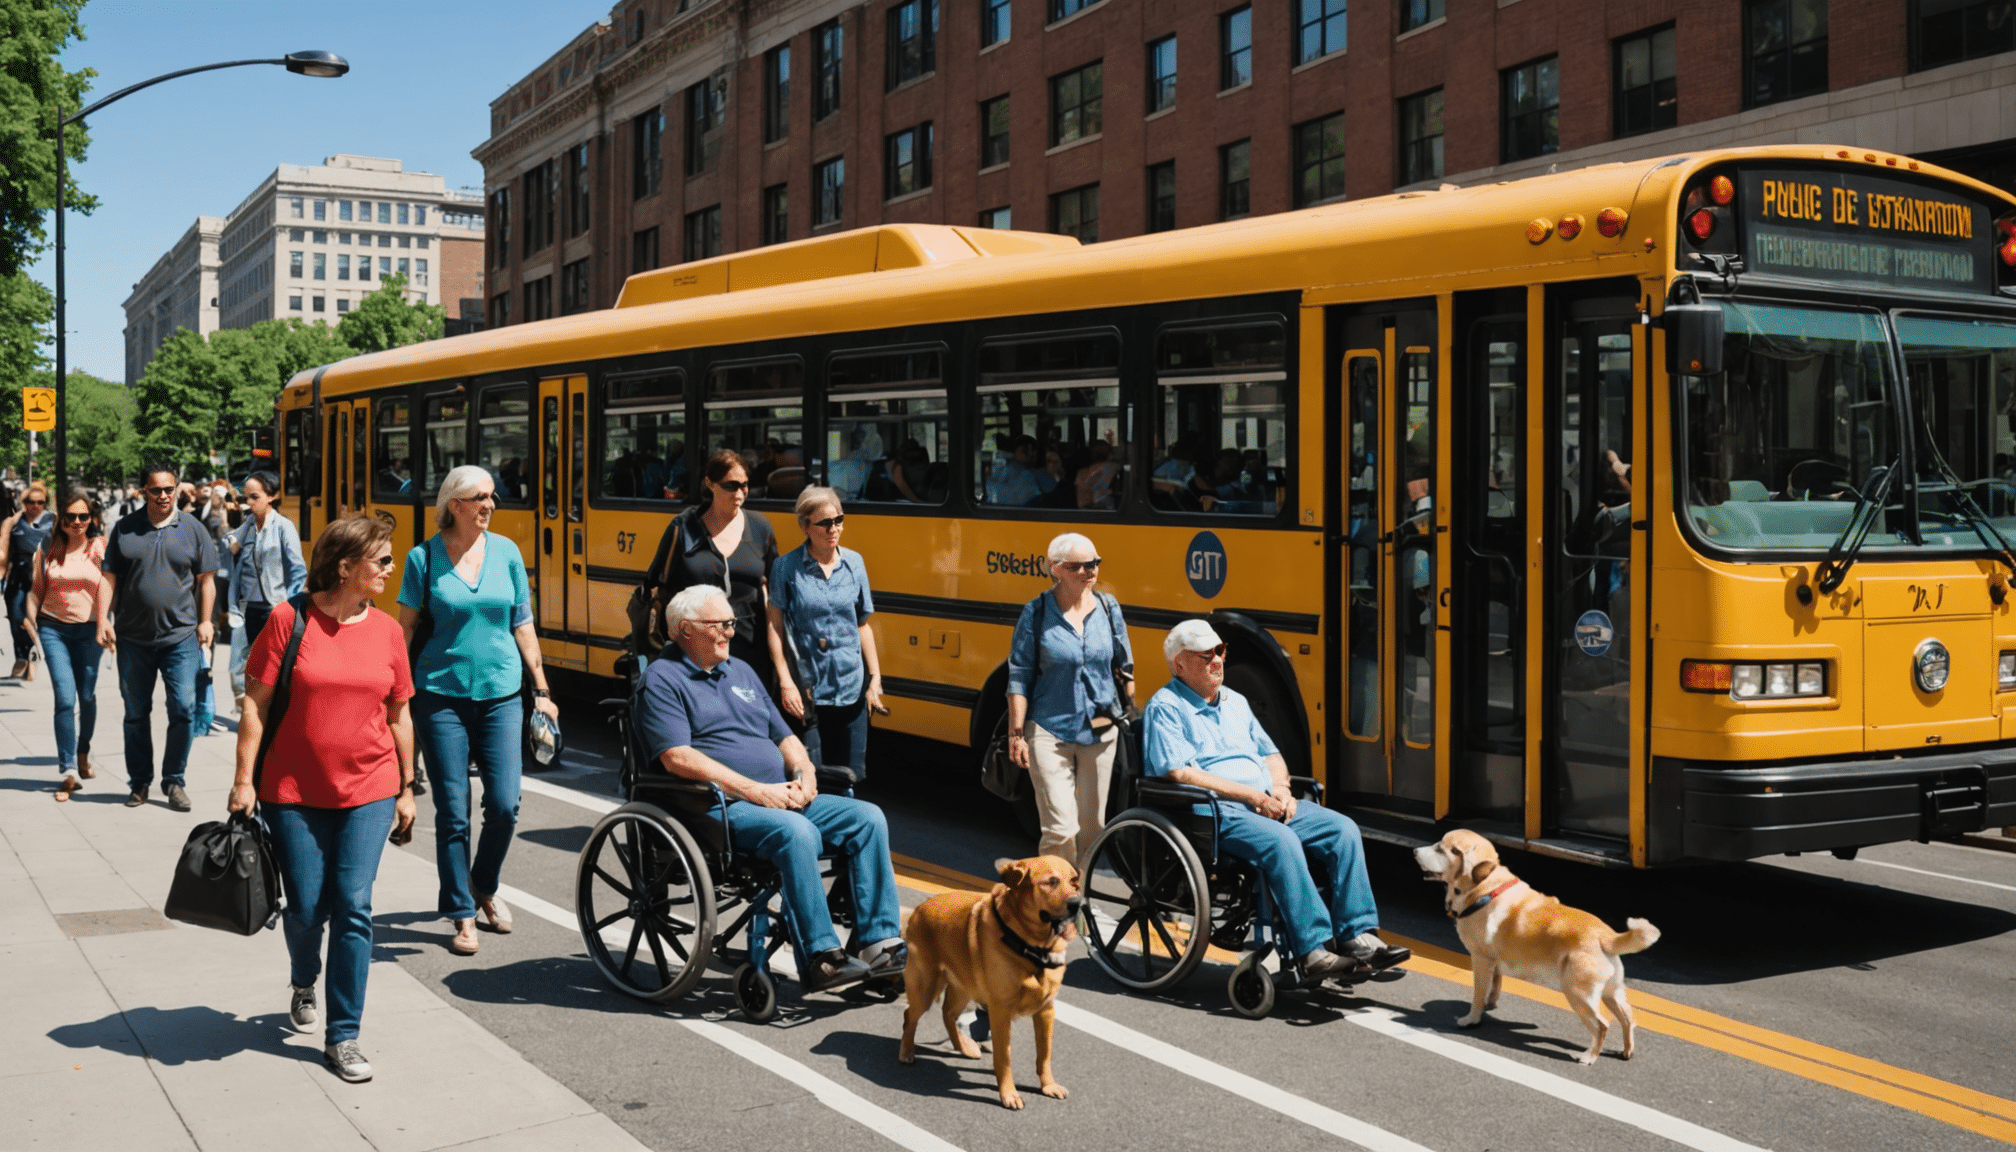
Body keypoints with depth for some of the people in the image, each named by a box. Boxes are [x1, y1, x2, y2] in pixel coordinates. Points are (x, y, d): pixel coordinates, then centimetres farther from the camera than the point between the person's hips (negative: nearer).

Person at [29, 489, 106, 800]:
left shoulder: (101, 547, -1)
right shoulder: (48, 549, 4)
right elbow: (36, 589, 10)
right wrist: (31, 621, 2)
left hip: (89, 629, 0)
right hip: (53, 628, 0)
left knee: (87, 696, 10)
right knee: (65, 698, -10)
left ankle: (83, 753, 35)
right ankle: (69, 771, -9)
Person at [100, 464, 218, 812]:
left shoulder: (193, 529, 4)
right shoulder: (124, 529, 5)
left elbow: (206, 579, 6)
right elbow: (110, 579, 6)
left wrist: (205, 620, -1)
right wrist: (103, 620, -3)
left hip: (181, 636, -1)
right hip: (133, 637, 1)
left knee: (184, 708, -8)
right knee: (136, 713, 10)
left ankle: (174, 780, 7)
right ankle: (139, 782, 22)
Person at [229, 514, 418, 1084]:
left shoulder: (386, 630, 3)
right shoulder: (290, 619, -7)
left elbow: (399, 715, 10)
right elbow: (256, 702, -5)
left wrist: (406, 789, 10)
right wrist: (243, 780, -7)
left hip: (368, 791, 2)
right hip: (294, 792, -2)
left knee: (352, 908, -4)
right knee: (306, 908, 7)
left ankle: (343, 1036, 6)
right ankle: (303, 983, 41)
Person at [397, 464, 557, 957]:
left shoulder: (506, 551, 4)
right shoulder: (423, 557, -3)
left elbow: (523, 623, 9)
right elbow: (406, 627, 2)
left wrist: (541, 689, 8)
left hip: (501, 694, 2)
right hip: (442, 696, -2)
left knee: (504, 805, -1)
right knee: (452, 813, 1)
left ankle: (485, 886, 26)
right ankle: (462, 915, 14)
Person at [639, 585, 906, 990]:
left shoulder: (741, 671, 23)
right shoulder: (663, 680, -2)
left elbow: (784, 737, 25)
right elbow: (679, 758, -15)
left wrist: (804, 772, 1)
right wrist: (757, 791, -19)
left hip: (784, 799, 8)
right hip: (721, 807, -8)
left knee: (867, 818, -12)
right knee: (796, 832, -35)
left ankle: (879, 944, -15)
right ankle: (820, 957, -29)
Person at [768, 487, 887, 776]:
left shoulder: (854, 563, 7)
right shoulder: (786, 567, -3)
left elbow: (863, 625, 12)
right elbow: (775, 627, -4)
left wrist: (875, 678, 8)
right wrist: (786, 682, -11)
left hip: (851, 688, 3)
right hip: (805, 690, -3)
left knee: (853, 778, 6)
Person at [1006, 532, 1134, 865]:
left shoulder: (1108, 608, 5)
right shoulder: (1037, 612, -5)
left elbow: (1125, 668, 14)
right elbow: (1019, 677, -3)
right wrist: (1016, 734, -7)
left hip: (1101, 730, 4)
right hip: (1050, 730, -4)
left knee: (1091, 827, 10)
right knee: (1060, 829, -11)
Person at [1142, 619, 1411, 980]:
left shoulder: (1235, 702, 24)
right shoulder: (1166, 708, -2)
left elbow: (1271, 755, 27)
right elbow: (1181, 774, -14)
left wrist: (1281, 789, 2)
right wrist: (1253, 796, -15)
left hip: (1269, 805, 8)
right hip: (1215, 814, -8)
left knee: (1343, 829, -12)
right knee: (1281, 841, -35)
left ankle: (1357, 936, -16)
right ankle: (1314, 950, -34)